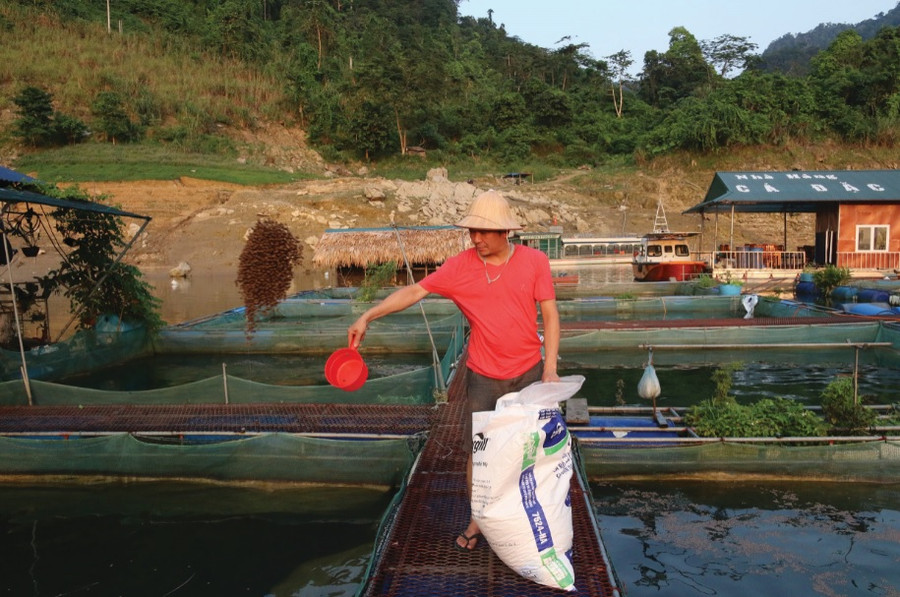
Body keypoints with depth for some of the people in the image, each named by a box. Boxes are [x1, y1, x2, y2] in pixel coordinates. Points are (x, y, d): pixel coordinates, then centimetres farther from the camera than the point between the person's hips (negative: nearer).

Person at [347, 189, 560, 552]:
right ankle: (477, 521, 27)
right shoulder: (460, 267, -7)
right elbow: (413, 292, -5)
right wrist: (367, 317, -12)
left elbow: (550, 315, -6)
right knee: (478, 451, 5)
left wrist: (550, 368, -13)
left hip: (529, 373, 0)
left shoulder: (534, 261, -7)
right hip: (483, 377, 0)